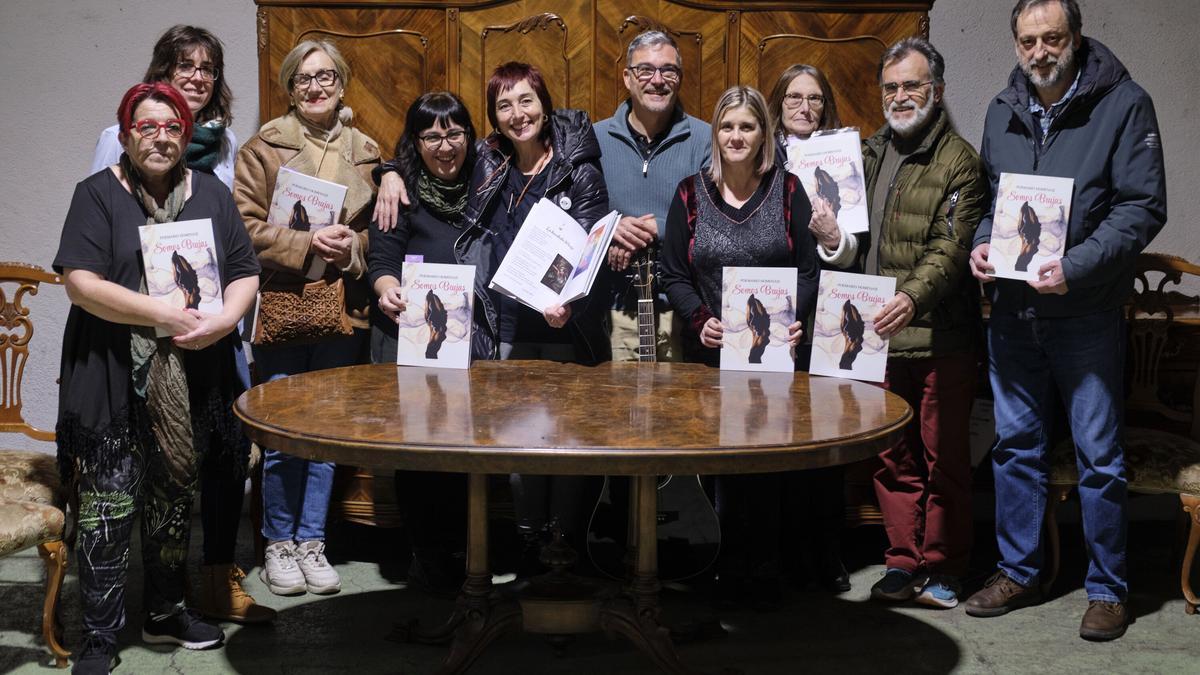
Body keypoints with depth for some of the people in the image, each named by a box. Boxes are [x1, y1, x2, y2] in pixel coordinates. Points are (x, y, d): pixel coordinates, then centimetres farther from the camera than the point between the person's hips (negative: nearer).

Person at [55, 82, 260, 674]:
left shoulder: (210, 194, 11)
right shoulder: (98, 194, -2)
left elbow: (245, 274, 9)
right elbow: (80, 283, -12)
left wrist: (224, 318, -12)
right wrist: (166, 317, -19)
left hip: (192, 380, 4)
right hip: (114, 383, -4)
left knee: (176, 498, 15)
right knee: (109, 507, -4)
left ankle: (165, 612, 31)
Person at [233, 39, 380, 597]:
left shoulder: (366, 153, 11)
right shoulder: (263, 148, 1)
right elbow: (245, 226, -5)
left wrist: (352, 248, -7)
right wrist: (307, 244, -16)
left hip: (343, 308, 3)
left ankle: (311, 541, 20)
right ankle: (279, 544, 15)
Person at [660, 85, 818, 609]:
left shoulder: (788, 191, 4)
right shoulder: (691, 194, 6)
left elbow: (809, 270, 2)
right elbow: (673, 274, 4)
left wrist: (792, 319, -14)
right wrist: (700, 319, -12)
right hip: (711, 352, 1)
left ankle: (764, 570, 12)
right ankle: (729, 569, 15)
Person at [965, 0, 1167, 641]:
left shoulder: (1124, 103, -7)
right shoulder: (1003, 110, 8)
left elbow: (1143, 207, -12)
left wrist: (1077, 267, -22)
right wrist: (981, 243, -3)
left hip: (1087, 314, -5)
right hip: (1012, 309, 5)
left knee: (1099, 456, 3)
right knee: (1016, 445, 13)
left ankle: (1108, 588, 17)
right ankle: (1018, 572, 27)